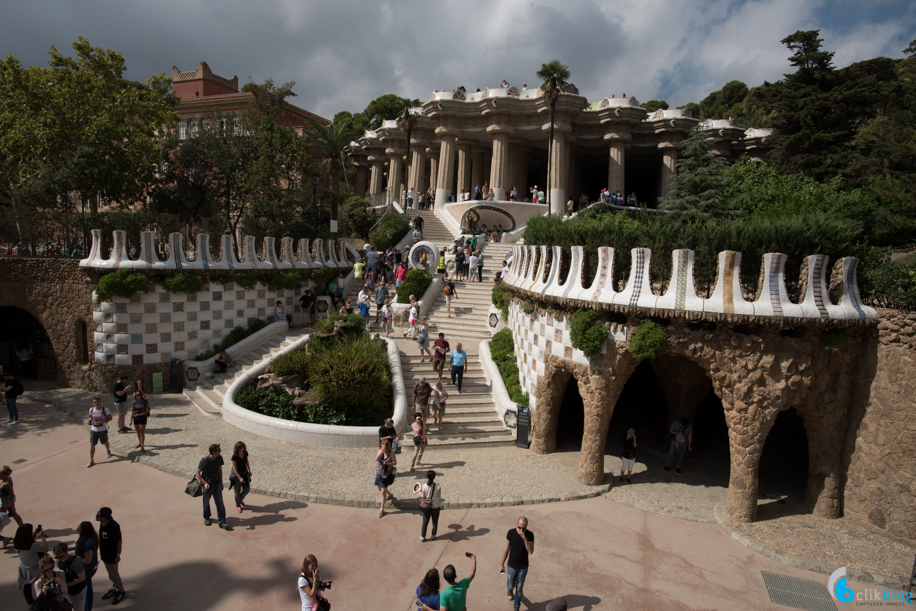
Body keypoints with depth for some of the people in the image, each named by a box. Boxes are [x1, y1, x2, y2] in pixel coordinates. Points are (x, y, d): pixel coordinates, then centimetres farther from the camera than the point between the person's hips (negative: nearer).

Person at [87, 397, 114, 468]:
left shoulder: (105, 409, -14)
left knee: (105, 442, 18)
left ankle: (108, 451, 49)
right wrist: (90, 420, -6)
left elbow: (110, 418, -11)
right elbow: (91, 417, 17)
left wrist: (101, 422, -23)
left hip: (103, 430, -2)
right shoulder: (91, 409, -2)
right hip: (93, 430, 2)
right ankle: (91, 460, 5)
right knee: (92, 445, -4)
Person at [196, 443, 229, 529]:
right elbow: (198, 473, -13)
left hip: (217, 484, 3)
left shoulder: (219, 458, -8)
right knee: (206, 503, 17)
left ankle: (221, 521, 5)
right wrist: (205, 483, -22)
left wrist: (221, 482, 12)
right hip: (207, 485, -3)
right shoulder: (204, 460, -23)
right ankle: (206, 518, 42)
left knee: (220, 503, -2)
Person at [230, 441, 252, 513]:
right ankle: (238, 505, 27)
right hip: (236, 474, -5)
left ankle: (240, 499, 38)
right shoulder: (234, 457, -24)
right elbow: (234, 469, -20)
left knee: (247, 489, 8)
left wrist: (249, 471, 10)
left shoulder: (245, 453, -8)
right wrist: (240, 478, -21)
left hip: (245, 473, 5)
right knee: (237, 491, 6)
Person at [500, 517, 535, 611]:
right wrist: (502, 563, 0)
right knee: (510, 586, 15)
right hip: (512, 566, 0)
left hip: (523, 567, 0)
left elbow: (530, 552, -23)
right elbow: (507, 549, -5)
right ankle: (509, 591, 50)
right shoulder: (511, 532, -16)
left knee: (519, 588, 12)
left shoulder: (530, 535, -16)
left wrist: (525, 539, -36)